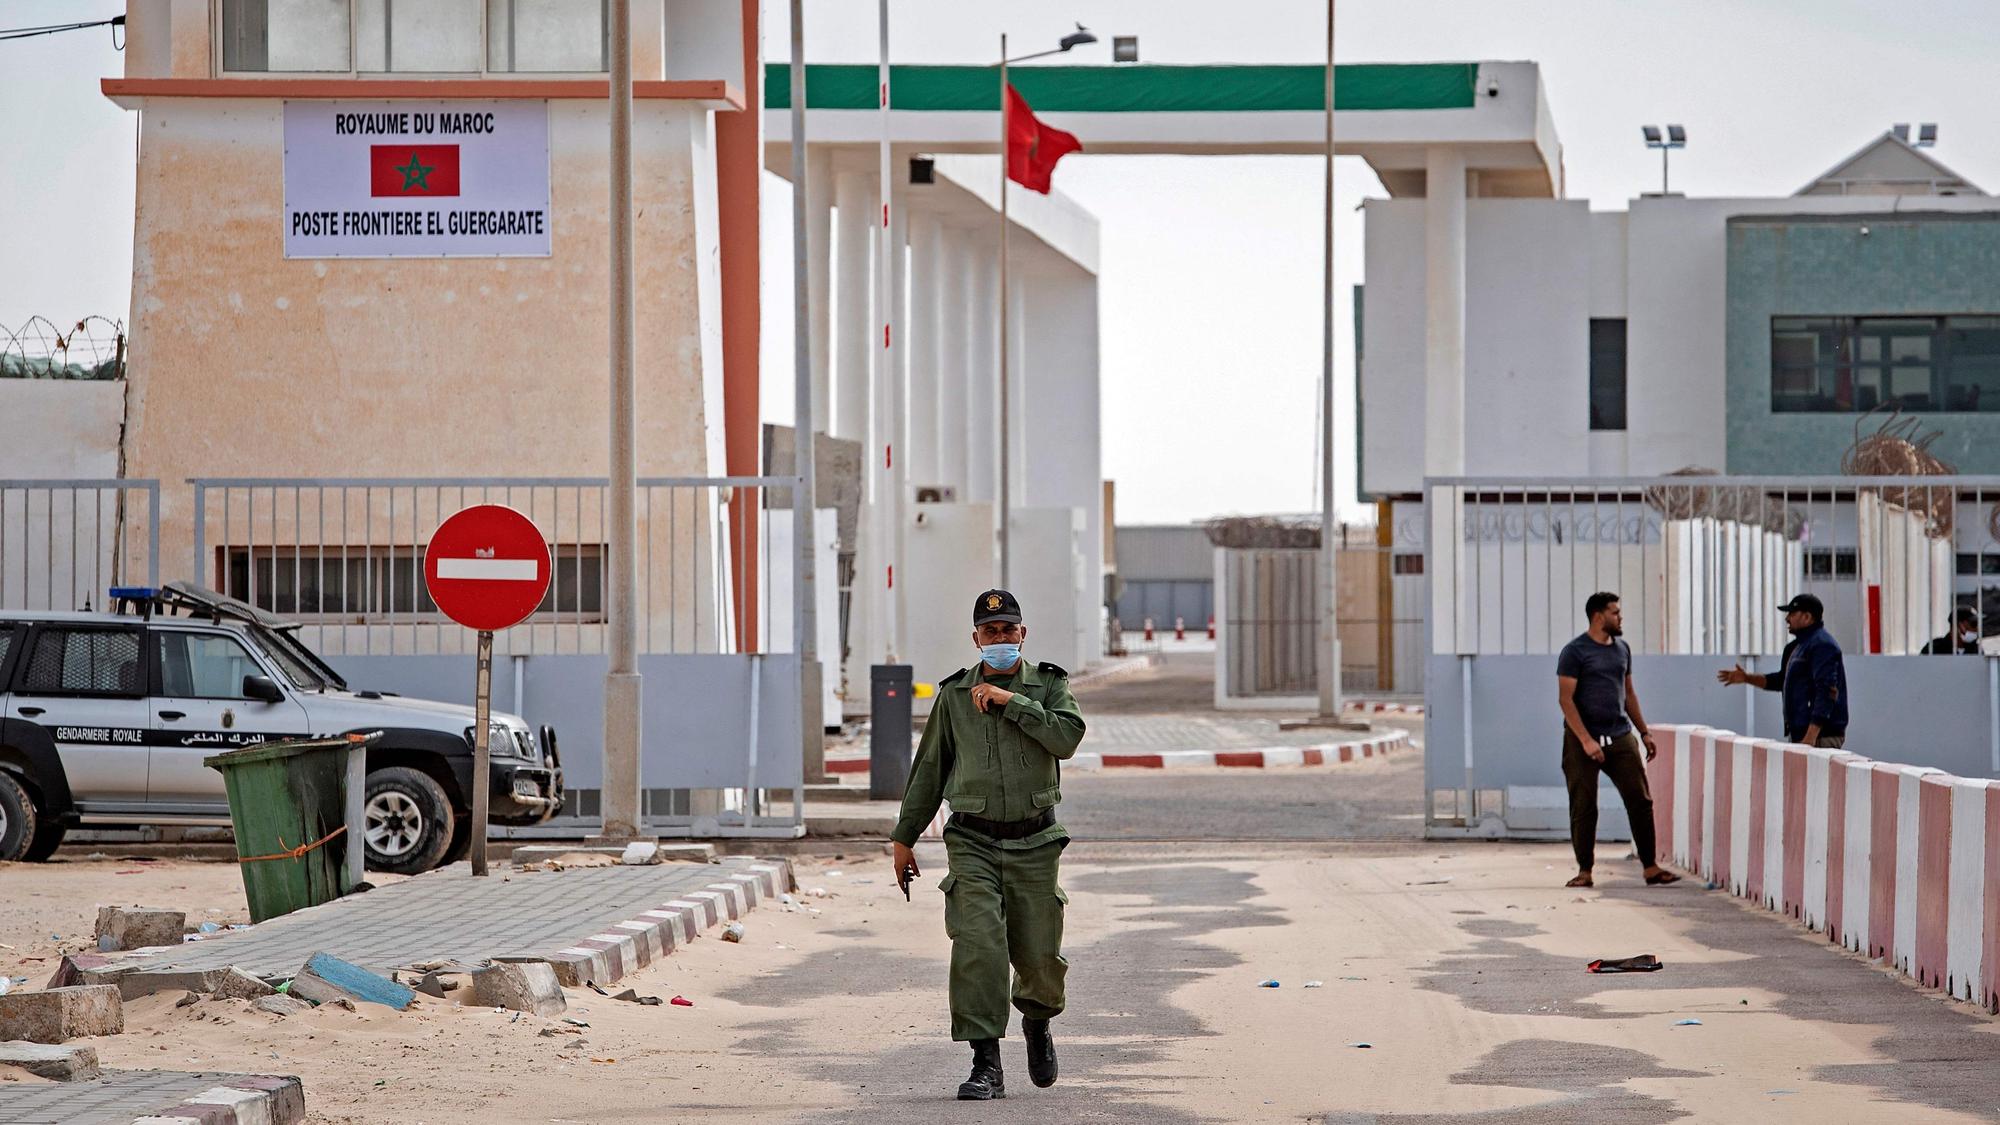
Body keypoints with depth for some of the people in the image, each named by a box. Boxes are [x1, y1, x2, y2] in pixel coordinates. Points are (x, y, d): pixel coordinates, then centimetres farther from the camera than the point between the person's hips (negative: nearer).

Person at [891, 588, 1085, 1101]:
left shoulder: (1048, 685, 4)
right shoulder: (954, 694, 8)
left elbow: (1067, 737, -15)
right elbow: (928, 769, 14)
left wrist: (1011, 701, -16)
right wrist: (904, 836, 14)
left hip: (1033, 842, 0)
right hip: (972, 841, 0)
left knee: (1038, 954, 4)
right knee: (978, 944, -16)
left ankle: (1037, 1023, 38)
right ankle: (986, 1066, -14)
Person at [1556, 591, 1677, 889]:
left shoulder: (1622, 649, 14)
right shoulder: (1574, 652, -6)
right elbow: (1566, 698, -10)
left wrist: (1645, 733, 17)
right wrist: (1586, 740, -18)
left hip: (1621, 736, 5)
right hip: (1583, 740, -5)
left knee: (1640, 800, -3)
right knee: (1583, 808, 0)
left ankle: (1651, 868, 1)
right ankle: (1584, 871, 10)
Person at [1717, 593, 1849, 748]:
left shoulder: (1822, 645, -14)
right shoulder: (1798, 645, 19)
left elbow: (1826, 693, -21)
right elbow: (1783, 680, 32)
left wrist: (1811, 736, -26)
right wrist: (1747, 678, 22)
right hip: (1799, 734, 10)